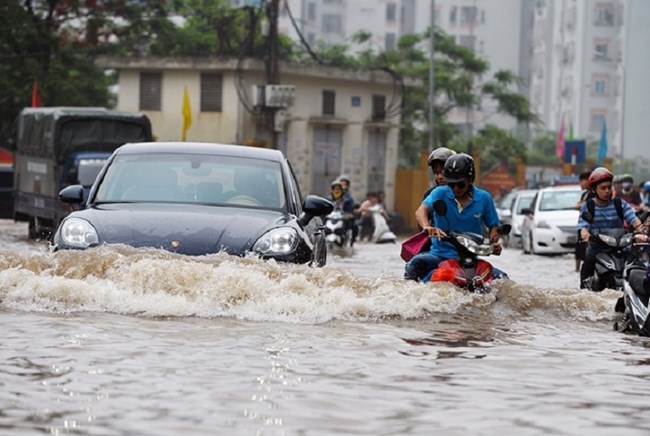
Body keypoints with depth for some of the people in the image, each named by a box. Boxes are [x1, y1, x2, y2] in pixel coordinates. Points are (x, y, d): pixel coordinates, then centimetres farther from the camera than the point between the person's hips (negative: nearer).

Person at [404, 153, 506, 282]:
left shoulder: (483, 198, 5)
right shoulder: (440, 193, 1)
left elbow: (493, 225, 14)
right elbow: (421, 211, -16)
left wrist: (494, 241, -10)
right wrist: (427, 226, -40)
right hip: (440, 255, -1)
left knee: (501, 278, -20)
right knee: (416, 262, -31)